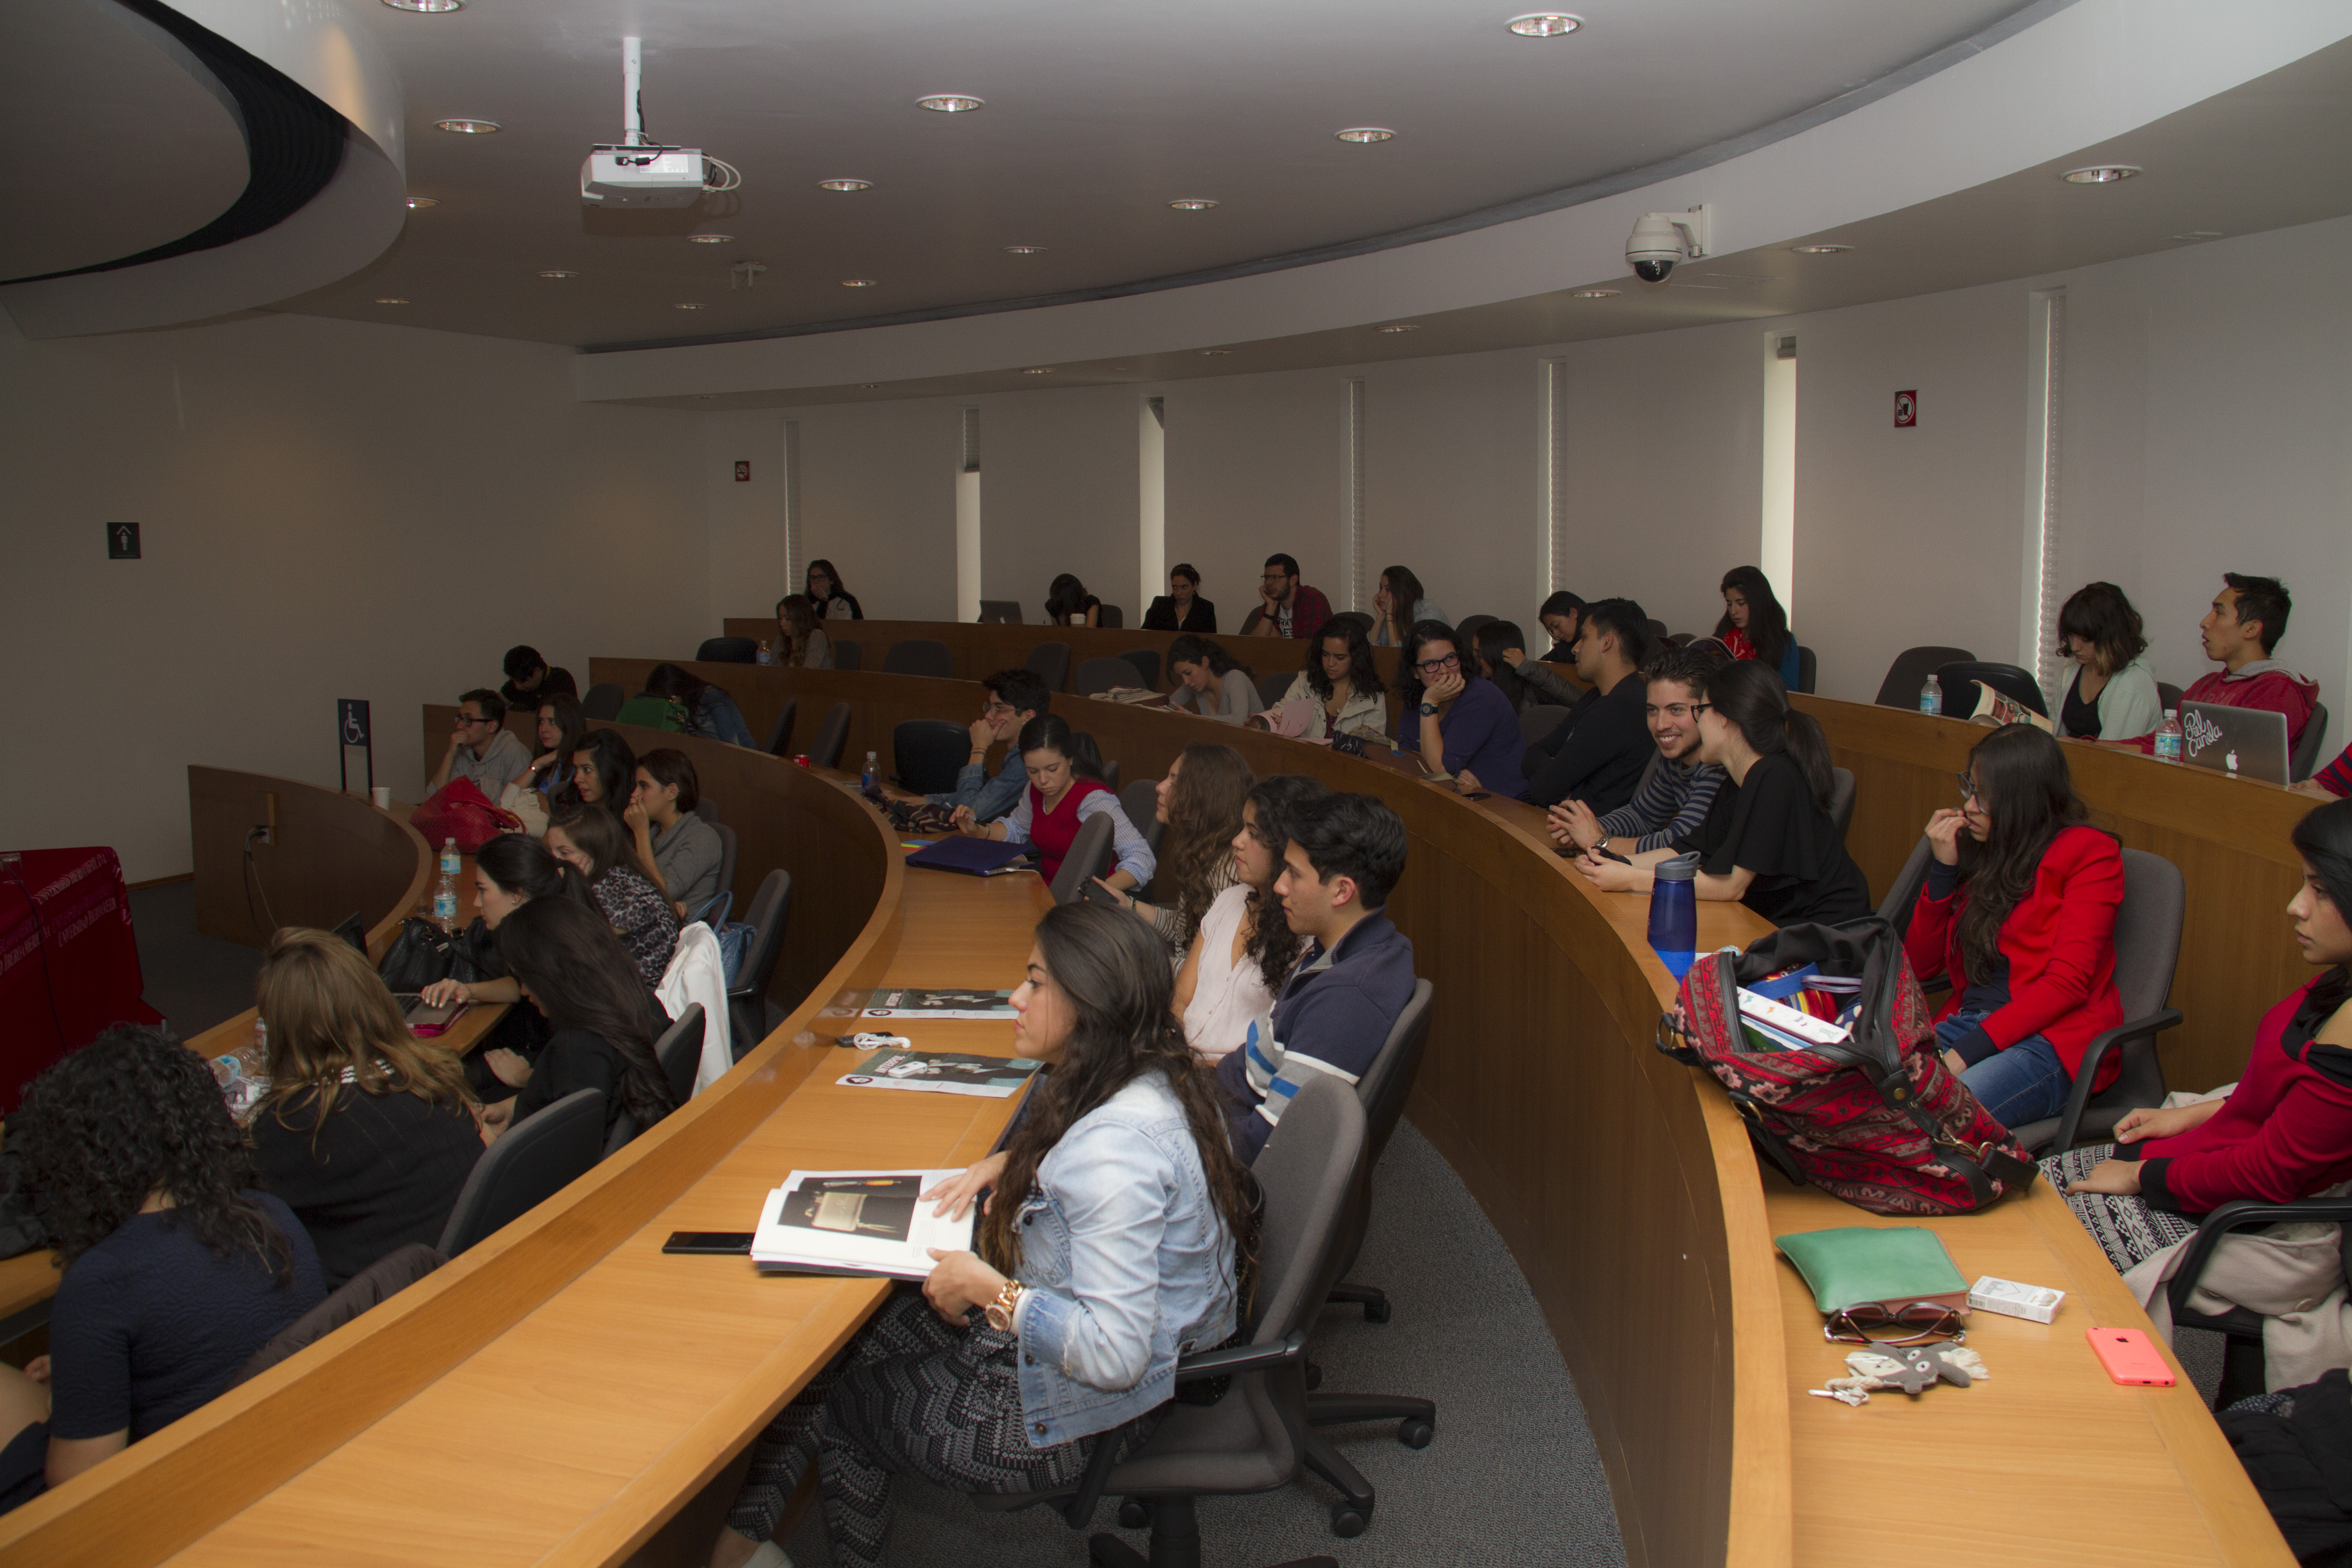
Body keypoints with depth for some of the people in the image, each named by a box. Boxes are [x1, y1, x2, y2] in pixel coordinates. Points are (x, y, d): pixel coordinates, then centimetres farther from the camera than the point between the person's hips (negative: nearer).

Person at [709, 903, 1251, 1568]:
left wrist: (988, 1288, -24)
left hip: (1077, 1417, -9)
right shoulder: (1144, 1082, -4)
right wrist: (1013, 1162, 2)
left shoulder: (1116, 1151, -33)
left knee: (840, 1405, 9)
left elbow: (1114, 1355, -35)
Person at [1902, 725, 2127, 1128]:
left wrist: (1967, 1051, -20)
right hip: (1966, 1021, 6)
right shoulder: (1979, 852, 16)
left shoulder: (2090, 853, -1)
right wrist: (1943, 868, 3)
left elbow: (2068, 981, -11)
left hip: (2055, 1039, -5)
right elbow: (1921, 965, 15)